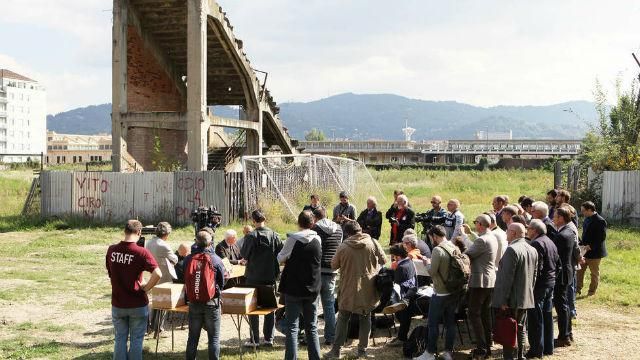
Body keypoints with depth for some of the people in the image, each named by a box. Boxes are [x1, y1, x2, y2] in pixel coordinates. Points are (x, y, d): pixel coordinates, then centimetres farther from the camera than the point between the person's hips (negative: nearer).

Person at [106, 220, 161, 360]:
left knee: (120, 339, 15)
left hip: (117, 304, 3)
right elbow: (158, 274, -27)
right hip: (138, 305, -3)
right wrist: (146, 287, -12)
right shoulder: (141, 252, -18)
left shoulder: (111, 250, -4)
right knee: (136, 340, 9)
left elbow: (109, 273, 9)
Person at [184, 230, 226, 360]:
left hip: (193, 302, 2)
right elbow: (222, 283, -1)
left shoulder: (188, 259, -6)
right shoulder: (216, 259, -11)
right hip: (211, 303, -2)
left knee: (193, 337, 14)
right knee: (214, 337, 7)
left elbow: (185, 280, 4)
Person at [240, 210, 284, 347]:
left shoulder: (251, 236, -13)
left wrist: (246, 260, 14)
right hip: (270, 275, 3)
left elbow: (244, 254, -8)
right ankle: (269, 338, 13)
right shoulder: (274, 235, -4)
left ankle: (254, 340, 7)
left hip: (254, 277, -3)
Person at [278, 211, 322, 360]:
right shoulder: (317, 239, -1)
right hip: (312, 289, 4)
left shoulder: (293, 239, -12)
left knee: (292, 327, 1)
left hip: (293, 288, -3)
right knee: (312, 328, 12)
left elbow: (280, 259, -3)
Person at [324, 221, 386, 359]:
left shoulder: (343, 247, -12)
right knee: (365, 319, 15)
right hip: (368, 290, 1)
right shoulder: (373, 243, -9)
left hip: (348, 290, -1)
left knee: (343, 319, 11)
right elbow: (383, 260, 2)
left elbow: (334, 266, -1)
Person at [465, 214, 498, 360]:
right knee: (486, 314, 14)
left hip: (480, 281, -10)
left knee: (474, 314, -5)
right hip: (491, 280, 10)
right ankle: (487, 346, 18)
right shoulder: (492, 238, 11)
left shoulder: (482, 240, -19)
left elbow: (466, 255, -16)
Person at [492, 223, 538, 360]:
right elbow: (534, 275, 14)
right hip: (526, 298, 8)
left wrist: (503, 300, -19)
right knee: (520, 328, 17)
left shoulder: (512, 250, -20)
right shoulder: (533, 250, 8)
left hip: (511, 300, -8)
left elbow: (507, 277, -21)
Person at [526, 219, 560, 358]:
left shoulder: (537, 243, -16)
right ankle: (548, 347, 23)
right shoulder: (550, 242, 14)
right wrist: (553, 277, 20)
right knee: (547, 315, 16)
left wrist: (531, 285, -18)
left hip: (540, 284, -10)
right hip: (551, 283, 10)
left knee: (535, 317, -3)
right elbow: (558, 264, 18)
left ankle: (536, 349, 0)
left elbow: (537, 268, -22)